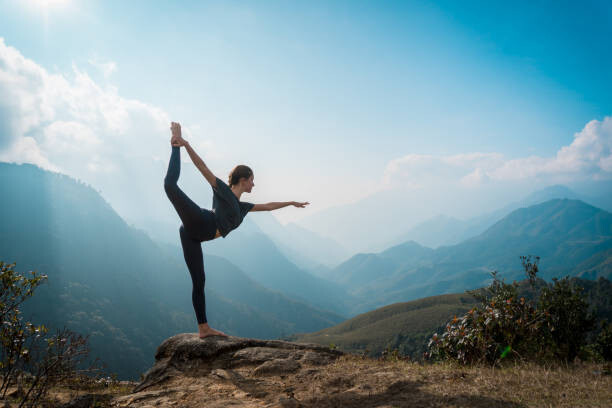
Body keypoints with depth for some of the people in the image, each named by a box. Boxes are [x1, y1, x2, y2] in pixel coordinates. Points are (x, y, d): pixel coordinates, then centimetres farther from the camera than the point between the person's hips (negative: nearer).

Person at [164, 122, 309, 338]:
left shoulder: (241, 206, 29)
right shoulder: (223, 190, 9)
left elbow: (267, 206, 42)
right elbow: (202, 167, -2)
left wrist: (291, 203, 50)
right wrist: (185, 144, -14)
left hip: (193, 236, 7)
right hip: (199, 223, -7)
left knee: (199, 282, 7)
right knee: (170, 183, -25)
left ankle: (204, 328, 12)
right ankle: (175, 144, -5)